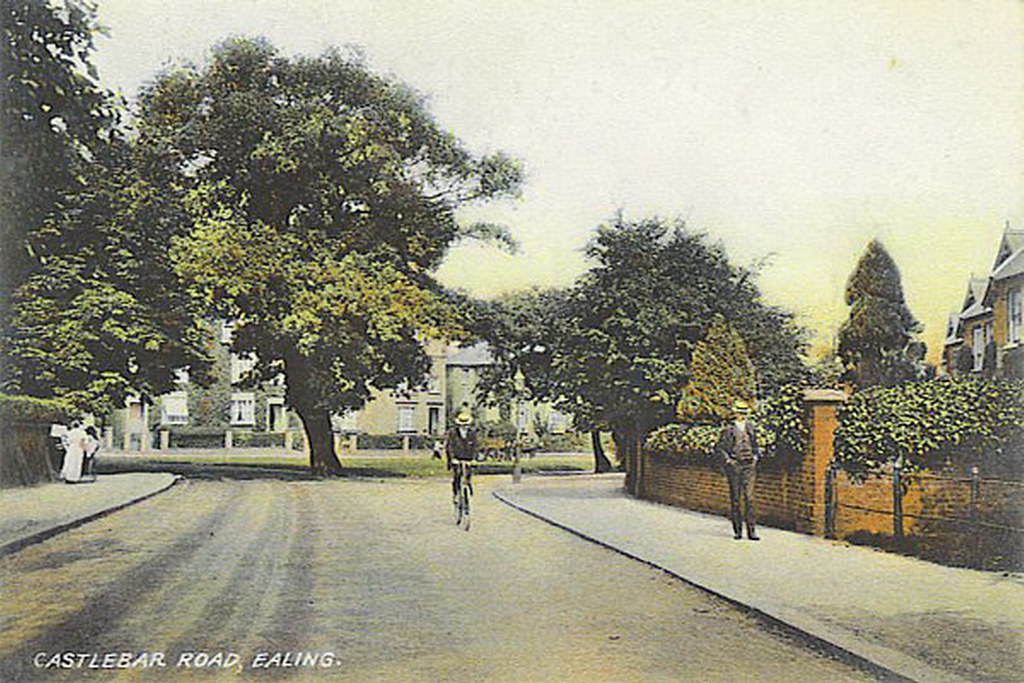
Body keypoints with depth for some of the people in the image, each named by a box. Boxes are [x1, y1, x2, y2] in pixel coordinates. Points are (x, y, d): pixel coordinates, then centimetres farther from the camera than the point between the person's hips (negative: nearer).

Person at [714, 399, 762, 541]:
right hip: (734, 466, -2)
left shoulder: (751, 428, 11)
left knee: (749, 497, -5)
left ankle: (751, 530, -4)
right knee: (735, 498, 3)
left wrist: (756, 457, 10)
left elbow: (756, 446, 24)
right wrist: (728, 460, -7)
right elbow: (719, 448, 2)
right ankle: (737, 530, 10)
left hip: (749, 465, 2)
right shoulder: (728, 430, 0)